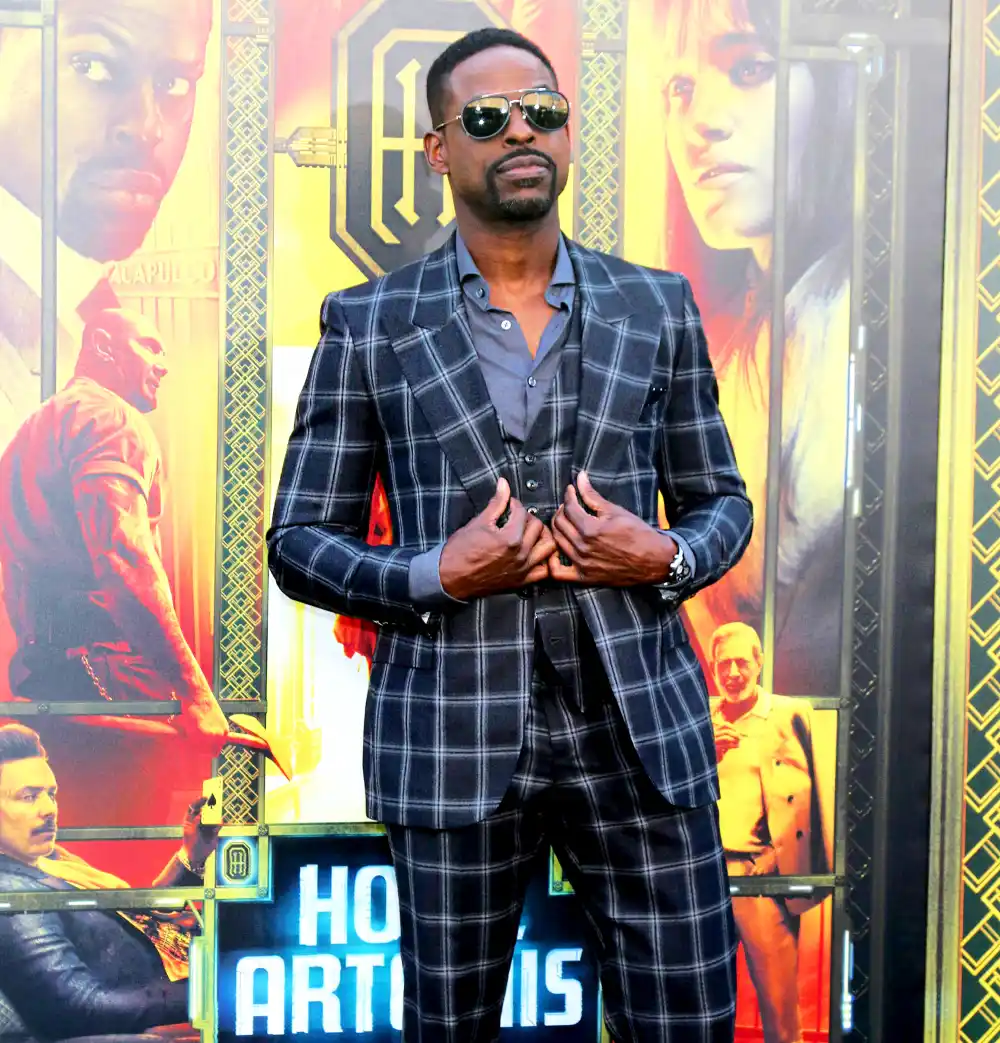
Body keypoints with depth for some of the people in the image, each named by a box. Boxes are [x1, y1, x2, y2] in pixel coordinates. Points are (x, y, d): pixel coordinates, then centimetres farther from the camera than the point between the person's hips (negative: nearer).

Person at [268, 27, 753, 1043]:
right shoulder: (368, 325, 1)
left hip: (642, 728, 2)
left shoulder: (657, 306, 7)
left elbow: (721, 500, 14)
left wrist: (666, 558, -9)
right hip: (451, 738, -1)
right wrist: (437, 577, -15)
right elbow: (299, 539, 3)